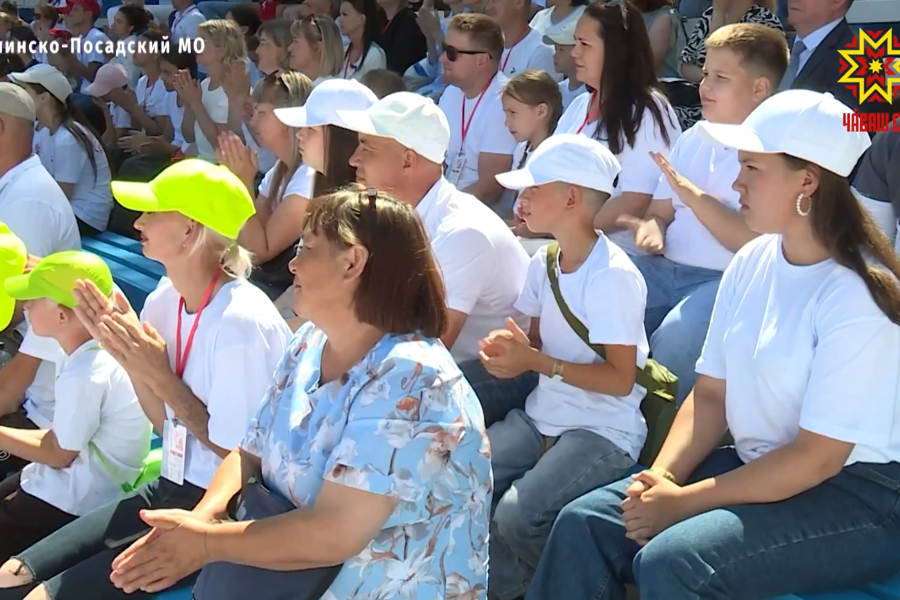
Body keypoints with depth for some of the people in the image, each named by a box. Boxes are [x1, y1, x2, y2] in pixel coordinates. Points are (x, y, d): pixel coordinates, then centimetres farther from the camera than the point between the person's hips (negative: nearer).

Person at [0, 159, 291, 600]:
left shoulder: (241, 320, -23)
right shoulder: (165, 300, 1)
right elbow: (166, 423, 10)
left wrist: (159, 374, -19)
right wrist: (129, 356, -7)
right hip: (170, 491, 8)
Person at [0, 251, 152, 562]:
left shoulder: (85, 374, -27)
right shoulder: (102, 350, 0)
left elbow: (58, 454, -15)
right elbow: (64, 436, 7)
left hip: (75, 504, -9)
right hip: (85, 484, 9)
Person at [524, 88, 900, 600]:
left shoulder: (858, 295, -20)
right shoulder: (752, 262, 3)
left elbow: (819, 457, -21)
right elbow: (711, 393, 7)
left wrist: (685, 502, -19)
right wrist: (663, 476, -10)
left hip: (859, 495, -7)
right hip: (760, 467, 8)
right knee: (585, 523, -5)